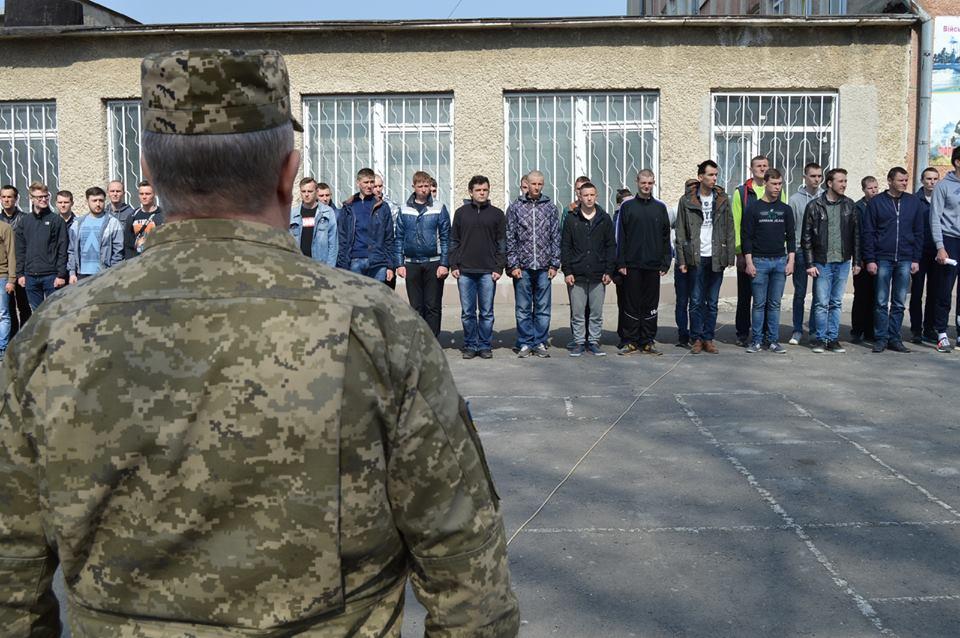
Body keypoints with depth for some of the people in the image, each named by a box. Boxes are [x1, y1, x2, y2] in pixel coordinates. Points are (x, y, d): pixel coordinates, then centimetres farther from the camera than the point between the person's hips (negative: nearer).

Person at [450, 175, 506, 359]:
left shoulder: (497, 214, 7)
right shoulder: (461, 213, 9)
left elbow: (502, 243, 5)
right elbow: (454, 241, 10)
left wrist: (499, 268, -3)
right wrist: (453, 265, 1)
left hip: (488, 272, -1)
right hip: (465, 271, 1)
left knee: (486, 312, 3)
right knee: (467, 312, 4)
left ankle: (485, 346, 13)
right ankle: (470, 345, 13)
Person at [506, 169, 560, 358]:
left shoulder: (551, 208, 7)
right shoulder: (515, 208, 4)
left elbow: (556, 238, 6)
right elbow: (510, 239, 2)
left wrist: (554, 264, 0)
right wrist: (513, 265, -4)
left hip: (544, 267, 1)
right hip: (522, 267, -1)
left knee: (543, 308, 5)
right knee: (523, 309, 4)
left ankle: (540, 343, 13)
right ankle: (525, 344, 11)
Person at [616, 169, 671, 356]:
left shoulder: (660, 207, 10)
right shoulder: (627, 207, 5)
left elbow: (666, 237, 10)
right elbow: (621, 237, 2)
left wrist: (665, 263, 3)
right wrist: (621, 263, -5)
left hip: (653, 265, 2)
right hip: (632, 265, -2)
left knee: (650, 305, 5)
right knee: (631, 304, 1)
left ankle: (648, 342, 12)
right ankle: (630, 342, 8)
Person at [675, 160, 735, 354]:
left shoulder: (723, 200, 6)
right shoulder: (686, 201, 0)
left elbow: (730, 230, 7)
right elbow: (680, 233, 0)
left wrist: (730, 256, -1)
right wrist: (682, 260, -5)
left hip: (716, 258, 2)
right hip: (696, 258, -2)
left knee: (712, 302, 7)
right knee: (696, 301, 2)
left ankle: (708, 338, 15)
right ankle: (696, 339, 11)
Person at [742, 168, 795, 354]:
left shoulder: (785, 210, 10)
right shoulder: (753, 208, 1)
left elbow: (791, 236, 11)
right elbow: (746, 236, -1)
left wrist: (791, 260, 2)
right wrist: (749, 262, -8)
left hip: (780, 261, 2)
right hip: (759, 261, -2)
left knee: (775, 304, 5)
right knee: (759, 303, 0)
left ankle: (774, 341, 9)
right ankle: (756, 341, 6)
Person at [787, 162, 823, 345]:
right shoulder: (795, 199, 0)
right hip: (801, 251, -1)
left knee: (819, 294, 6)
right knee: (799, 294, 5)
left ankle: (815, 330, 15)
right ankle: (797, 330, 13)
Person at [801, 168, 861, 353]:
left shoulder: (850, 206, 6)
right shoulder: (814, 206, -3)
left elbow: (856, 234, 8)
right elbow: (806, 237, -2)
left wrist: (857, 261, 4)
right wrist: (810, 264, -7)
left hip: (843, 262, 3)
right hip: (822, 262, -3)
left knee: (836, 303, 8)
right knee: (822, 303, -1)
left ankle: (833, 339, 15)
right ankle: (821, 339, 9)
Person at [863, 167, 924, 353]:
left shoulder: (913, 202, 9)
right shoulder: (876, 202, 1)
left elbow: (918, 233, 11)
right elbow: (868, 233, 0)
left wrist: (916, 259, 4)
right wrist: (870, 259, -7)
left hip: (905, 260, 2)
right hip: (882, 259, -2)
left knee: (899, 303, 6)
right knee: (881, 302, 0)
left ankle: (894, 338, 13)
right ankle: (880, 338, 6)